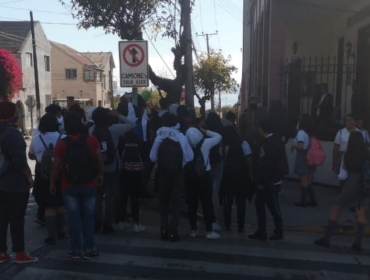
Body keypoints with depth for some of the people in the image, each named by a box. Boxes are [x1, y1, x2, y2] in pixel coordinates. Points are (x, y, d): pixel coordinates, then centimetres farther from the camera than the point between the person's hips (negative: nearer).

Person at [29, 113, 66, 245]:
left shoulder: (36, 140, -5)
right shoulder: (63, 138, -9)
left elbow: (31, 156, 11)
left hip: (43, 177, 0)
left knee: (49, 206, 7)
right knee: (60, 205, 17)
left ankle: (52, 236, 7)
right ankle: (60, 232, 27)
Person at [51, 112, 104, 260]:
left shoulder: (61, 143, -9)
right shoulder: (91, 140, -7)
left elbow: (56, 165, -6)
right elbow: (99, 160, -4)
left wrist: (52, 183, 5)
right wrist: (100, 175, 10)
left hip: (69, 186, 0)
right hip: (89, 185, 1)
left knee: (74, 218, 7)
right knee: (88, 217, 8)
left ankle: (76, 249, 13)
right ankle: (89, 249, 11)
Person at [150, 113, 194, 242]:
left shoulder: (159, 137, -3)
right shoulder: (181, 137, -6)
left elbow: (152, 157, -3)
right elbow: (190, 156, -4)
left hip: (163, 174, 2)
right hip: (177, 174, -1)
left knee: (163, 202, 16)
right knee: (176, 203, 7)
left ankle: (164, 231, 17)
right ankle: (172, 232, 5)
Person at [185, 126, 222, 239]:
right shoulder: (205, 143, -8)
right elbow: (218, 136, 7)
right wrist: (205, 131, 9)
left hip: (190, 176, 2)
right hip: (205, 176, -2)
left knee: (192, 203, 10)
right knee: (207, 203, 4)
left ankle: (193, 229, 17)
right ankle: (209, 231, 8)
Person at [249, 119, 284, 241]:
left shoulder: (271, 143, -20)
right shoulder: (270, 141, 10)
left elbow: (269, 165, -24)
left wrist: (262, 182, -18)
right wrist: (260, 180, 15)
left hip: (270, 182, -9)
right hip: (266, 181, 9)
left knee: (273, 207, 5)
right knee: (259, 204, 12)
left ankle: (278, 232, 21)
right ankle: (261, 232, 20)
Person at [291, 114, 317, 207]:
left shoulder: (301, 132, -15)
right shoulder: (311, 133, 10)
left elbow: (300, 146, -24)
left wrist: (293, 146, -5)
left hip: (302, 159, -8)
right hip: (310, 158, 8)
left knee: (304, 181, 0)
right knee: (309, 181, 16)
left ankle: (304, 201, 6)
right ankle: (313, 200, 19)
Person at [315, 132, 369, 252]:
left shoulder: (347, 155, -5)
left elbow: (343, 175, -1)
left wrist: (341, 176, 20)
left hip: (351, 187, -1)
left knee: (335, 211, 11)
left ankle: (326, 239, 10)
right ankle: (358, 244, 12)